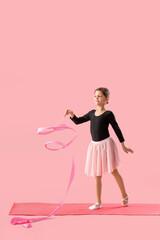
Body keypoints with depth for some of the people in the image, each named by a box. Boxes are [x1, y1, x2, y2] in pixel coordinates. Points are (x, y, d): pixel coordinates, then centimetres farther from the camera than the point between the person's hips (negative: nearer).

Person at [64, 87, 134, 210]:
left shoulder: (108, 114, -8)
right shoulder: (92, 113, 8)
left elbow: (117, 129, -3)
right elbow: (78, 121, 13)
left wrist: (123, 145, -1)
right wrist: (72, 114, -7)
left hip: (106, 144, -5)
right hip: (95, 146, 5)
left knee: (114, 171, 6)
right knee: (97, 175, 9)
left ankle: (125, 196, 27)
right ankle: (98, 202, 17)